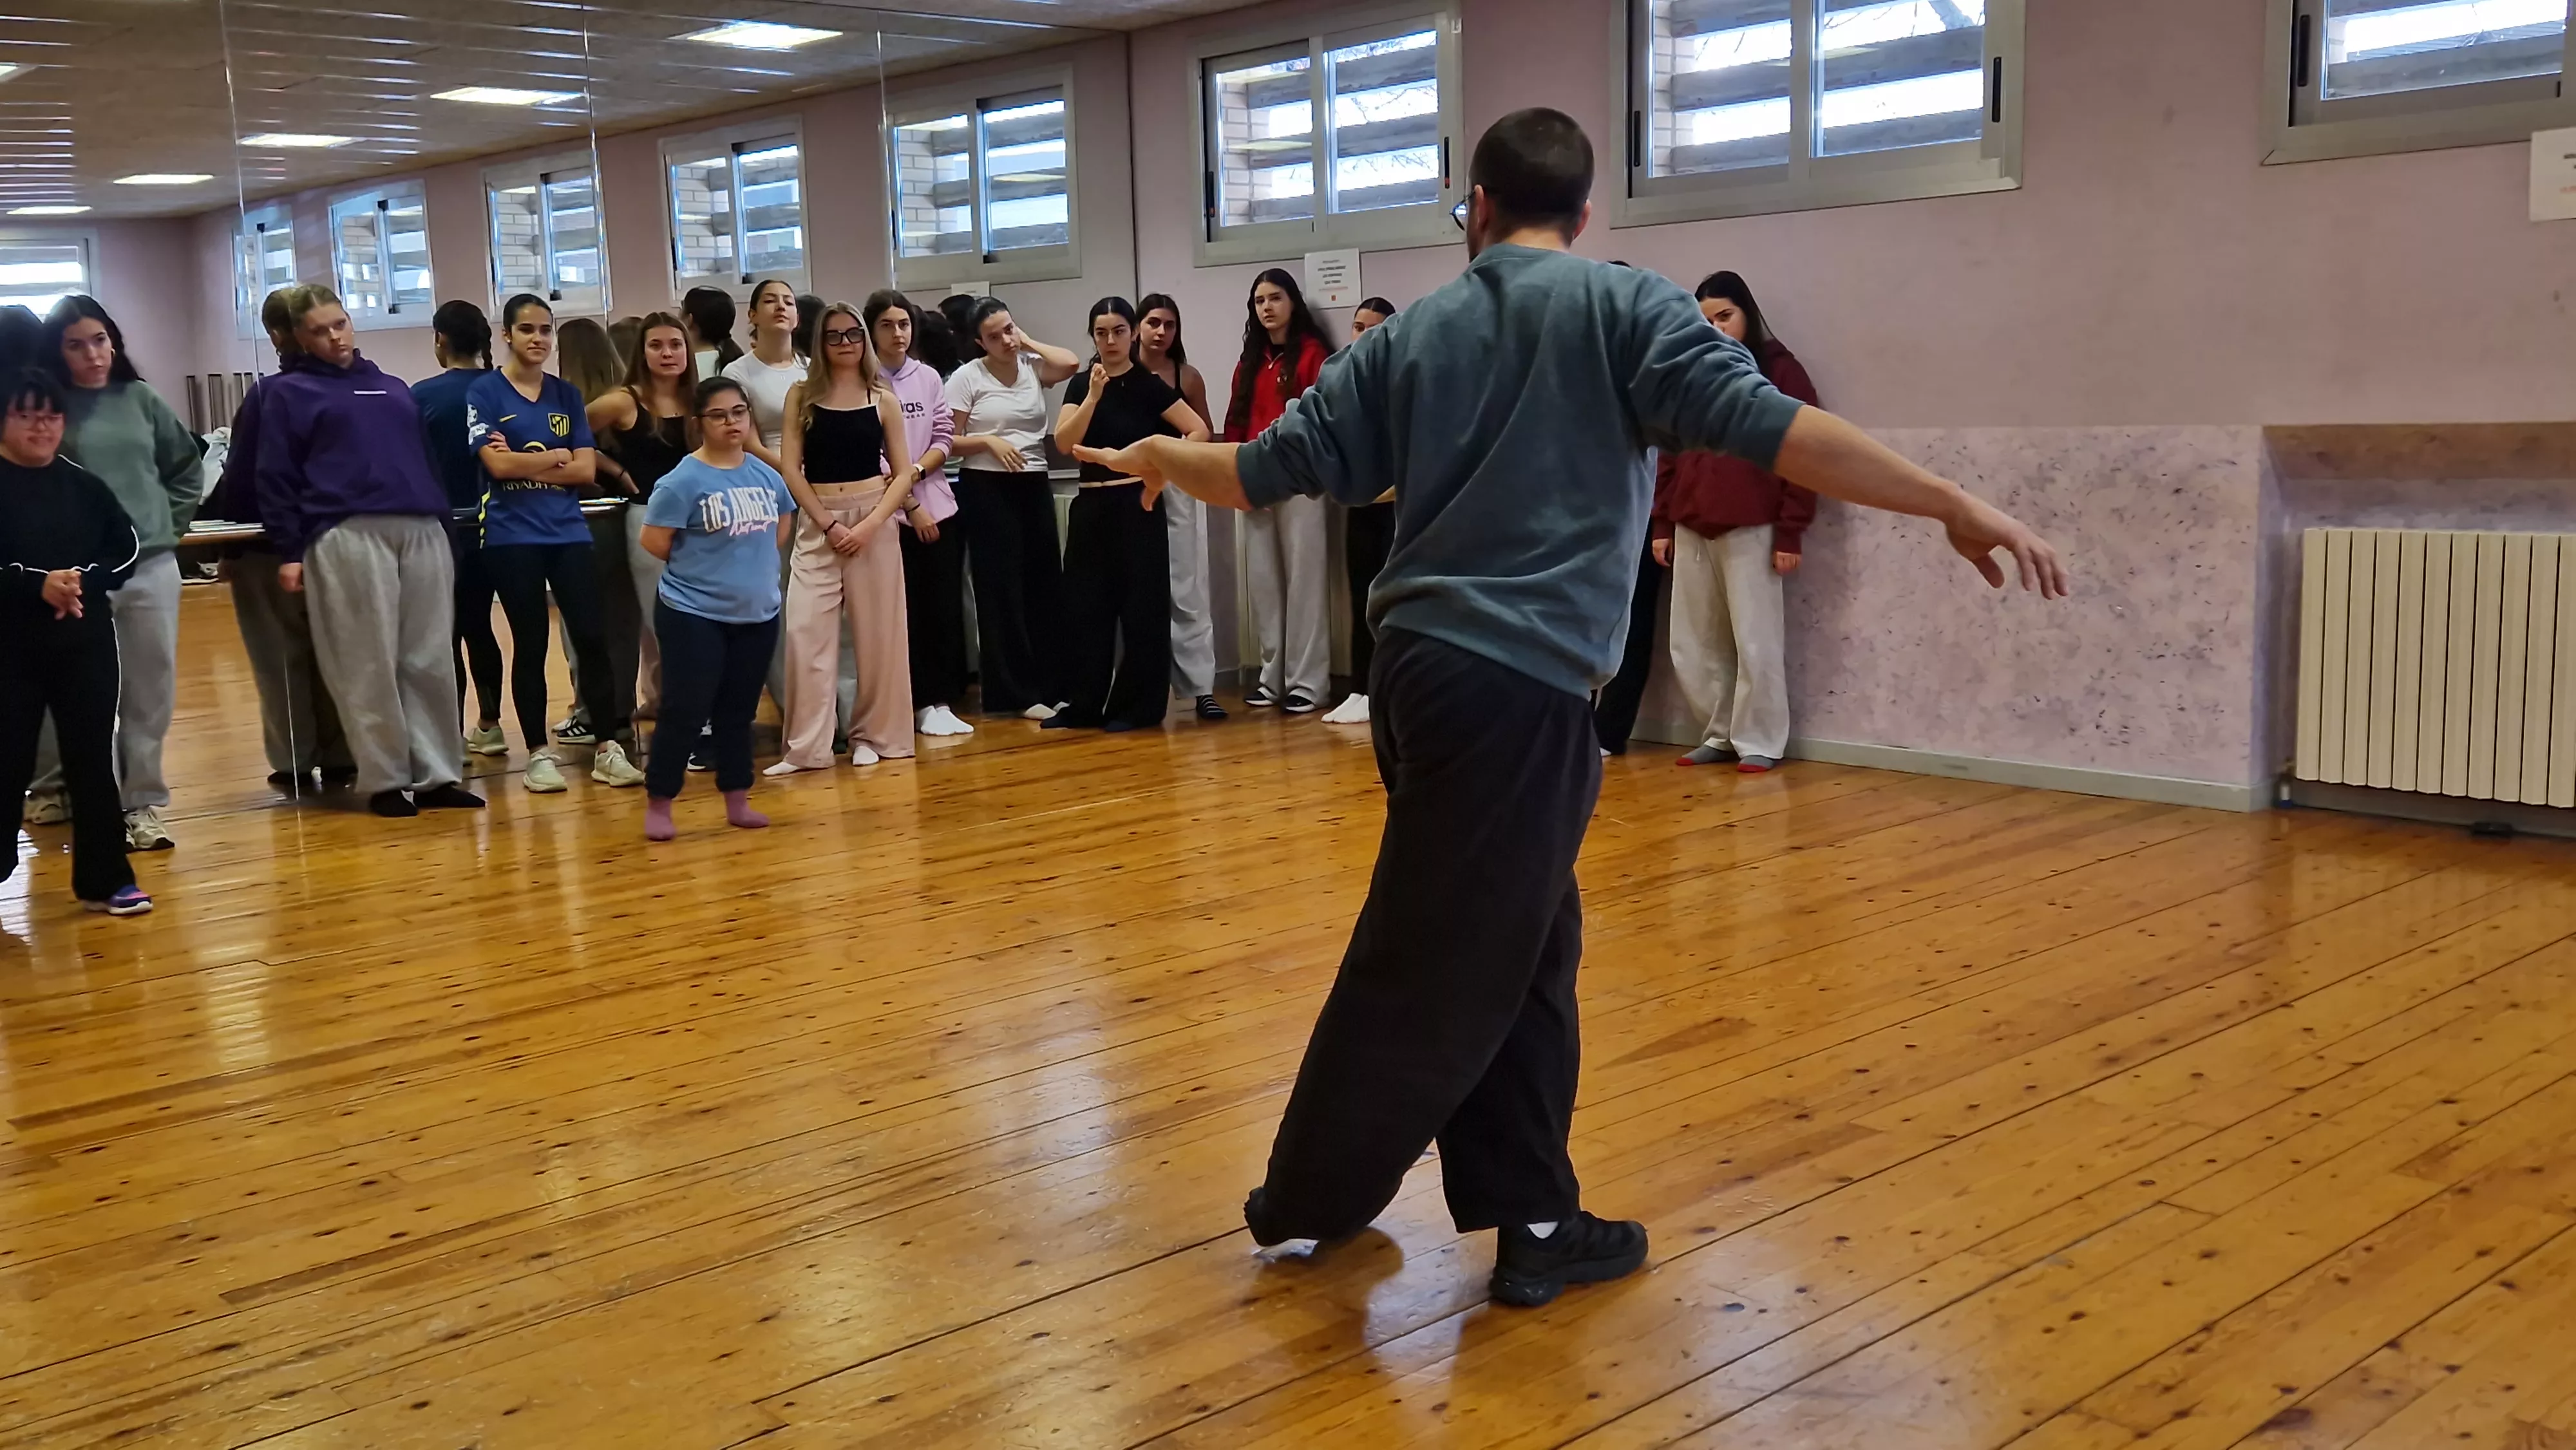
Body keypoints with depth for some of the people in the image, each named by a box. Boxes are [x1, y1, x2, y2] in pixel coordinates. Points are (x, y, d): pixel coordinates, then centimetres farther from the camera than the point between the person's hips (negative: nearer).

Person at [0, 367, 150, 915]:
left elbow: (128, 547, 4)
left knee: (93, 760, 5)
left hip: (86, 642, 3)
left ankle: (104, 879, 11)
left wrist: (84, 580, -13)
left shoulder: (84, 486, 5)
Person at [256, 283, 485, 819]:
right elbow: (276, 477, 2)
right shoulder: (289, 392, 8)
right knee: (369, 664, -4)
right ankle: (386, 780, 3)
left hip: (423, 532, 5)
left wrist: (442, 519, 16)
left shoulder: (392, 387, 23)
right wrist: (289, 552, -5)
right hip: (347, 537, -4)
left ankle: (437, 774, 6)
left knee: (430, 659, 2)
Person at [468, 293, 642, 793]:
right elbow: (497, 463, -13)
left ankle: (609, 748, 4)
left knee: (591, 636, -2)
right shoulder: (485, 392, -1)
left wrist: (523, 463, -8)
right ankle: (539, 753, 12)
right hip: (512, 537, -3)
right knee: (530, 644, 3)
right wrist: (556, 457, -3)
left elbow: (586, 470, 1)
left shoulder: (567, 394, 10)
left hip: (569, 532, 3)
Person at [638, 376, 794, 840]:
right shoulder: (683, 480, -14)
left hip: (758, 614, 6)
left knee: (739, 711, 13)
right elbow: (655, 543, -14)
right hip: (693, 615, -6)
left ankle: (737, 801, 23)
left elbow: (780, 529, 19)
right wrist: (704, 566, -3)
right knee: (685, 711, -5)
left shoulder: (766, 475, 4)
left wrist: (753, 566, 6)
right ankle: (658, 805, 6)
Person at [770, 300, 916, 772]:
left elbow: (903, 473, 2)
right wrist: (829, 525, -10)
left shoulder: (882, 399, 4)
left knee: (876, 633, 3)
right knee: (806, 631, -6)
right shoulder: (802, 396, 4)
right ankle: (807, 747, -2)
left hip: (874, 521, 0)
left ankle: (873, 735, 15)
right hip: (816, 524, 0)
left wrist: (869, 524, -11)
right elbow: (791, 469, -1)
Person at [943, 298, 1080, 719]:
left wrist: (1028, 343, -2)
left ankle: (1052, 686, 13)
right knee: (1002, 590, 0)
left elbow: (1071, 363, -14)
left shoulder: (1032, 367, 7)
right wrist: (989, 440, -17)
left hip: (1034, 486, 4)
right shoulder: (967, 377, -3)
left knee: (1046, 585, 5)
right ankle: (1018, 694, 6)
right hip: (986, 489, -4)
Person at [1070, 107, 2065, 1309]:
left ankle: (1533, 1218, 20)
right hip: (1515, 685, -7)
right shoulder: (1625, 308, -1)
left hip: (1422, 666, 7)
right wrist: (1960, 509, -12)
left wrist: (1155, 457, 35)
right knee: (1434, 965, 5)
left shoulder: (1412, 333, 13)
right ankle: (1306, 1197, 19)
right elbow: (1769, 429, -13)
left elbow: (1267, 471, 14)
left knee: (1520, 948, 16)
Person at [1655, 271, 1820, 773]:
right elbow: (1668, 453, 14)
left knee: (1755, 641, 0)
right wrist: (1662, 523, 7)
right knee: (1692, 644, 7)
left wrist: (1790, 533, -10)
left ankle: (1759, 743, 9)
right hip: (1691, 528, 5)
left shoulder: (1779, 369, 0)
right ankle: (1719, 735, 19)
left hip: (1752, 528, -5)